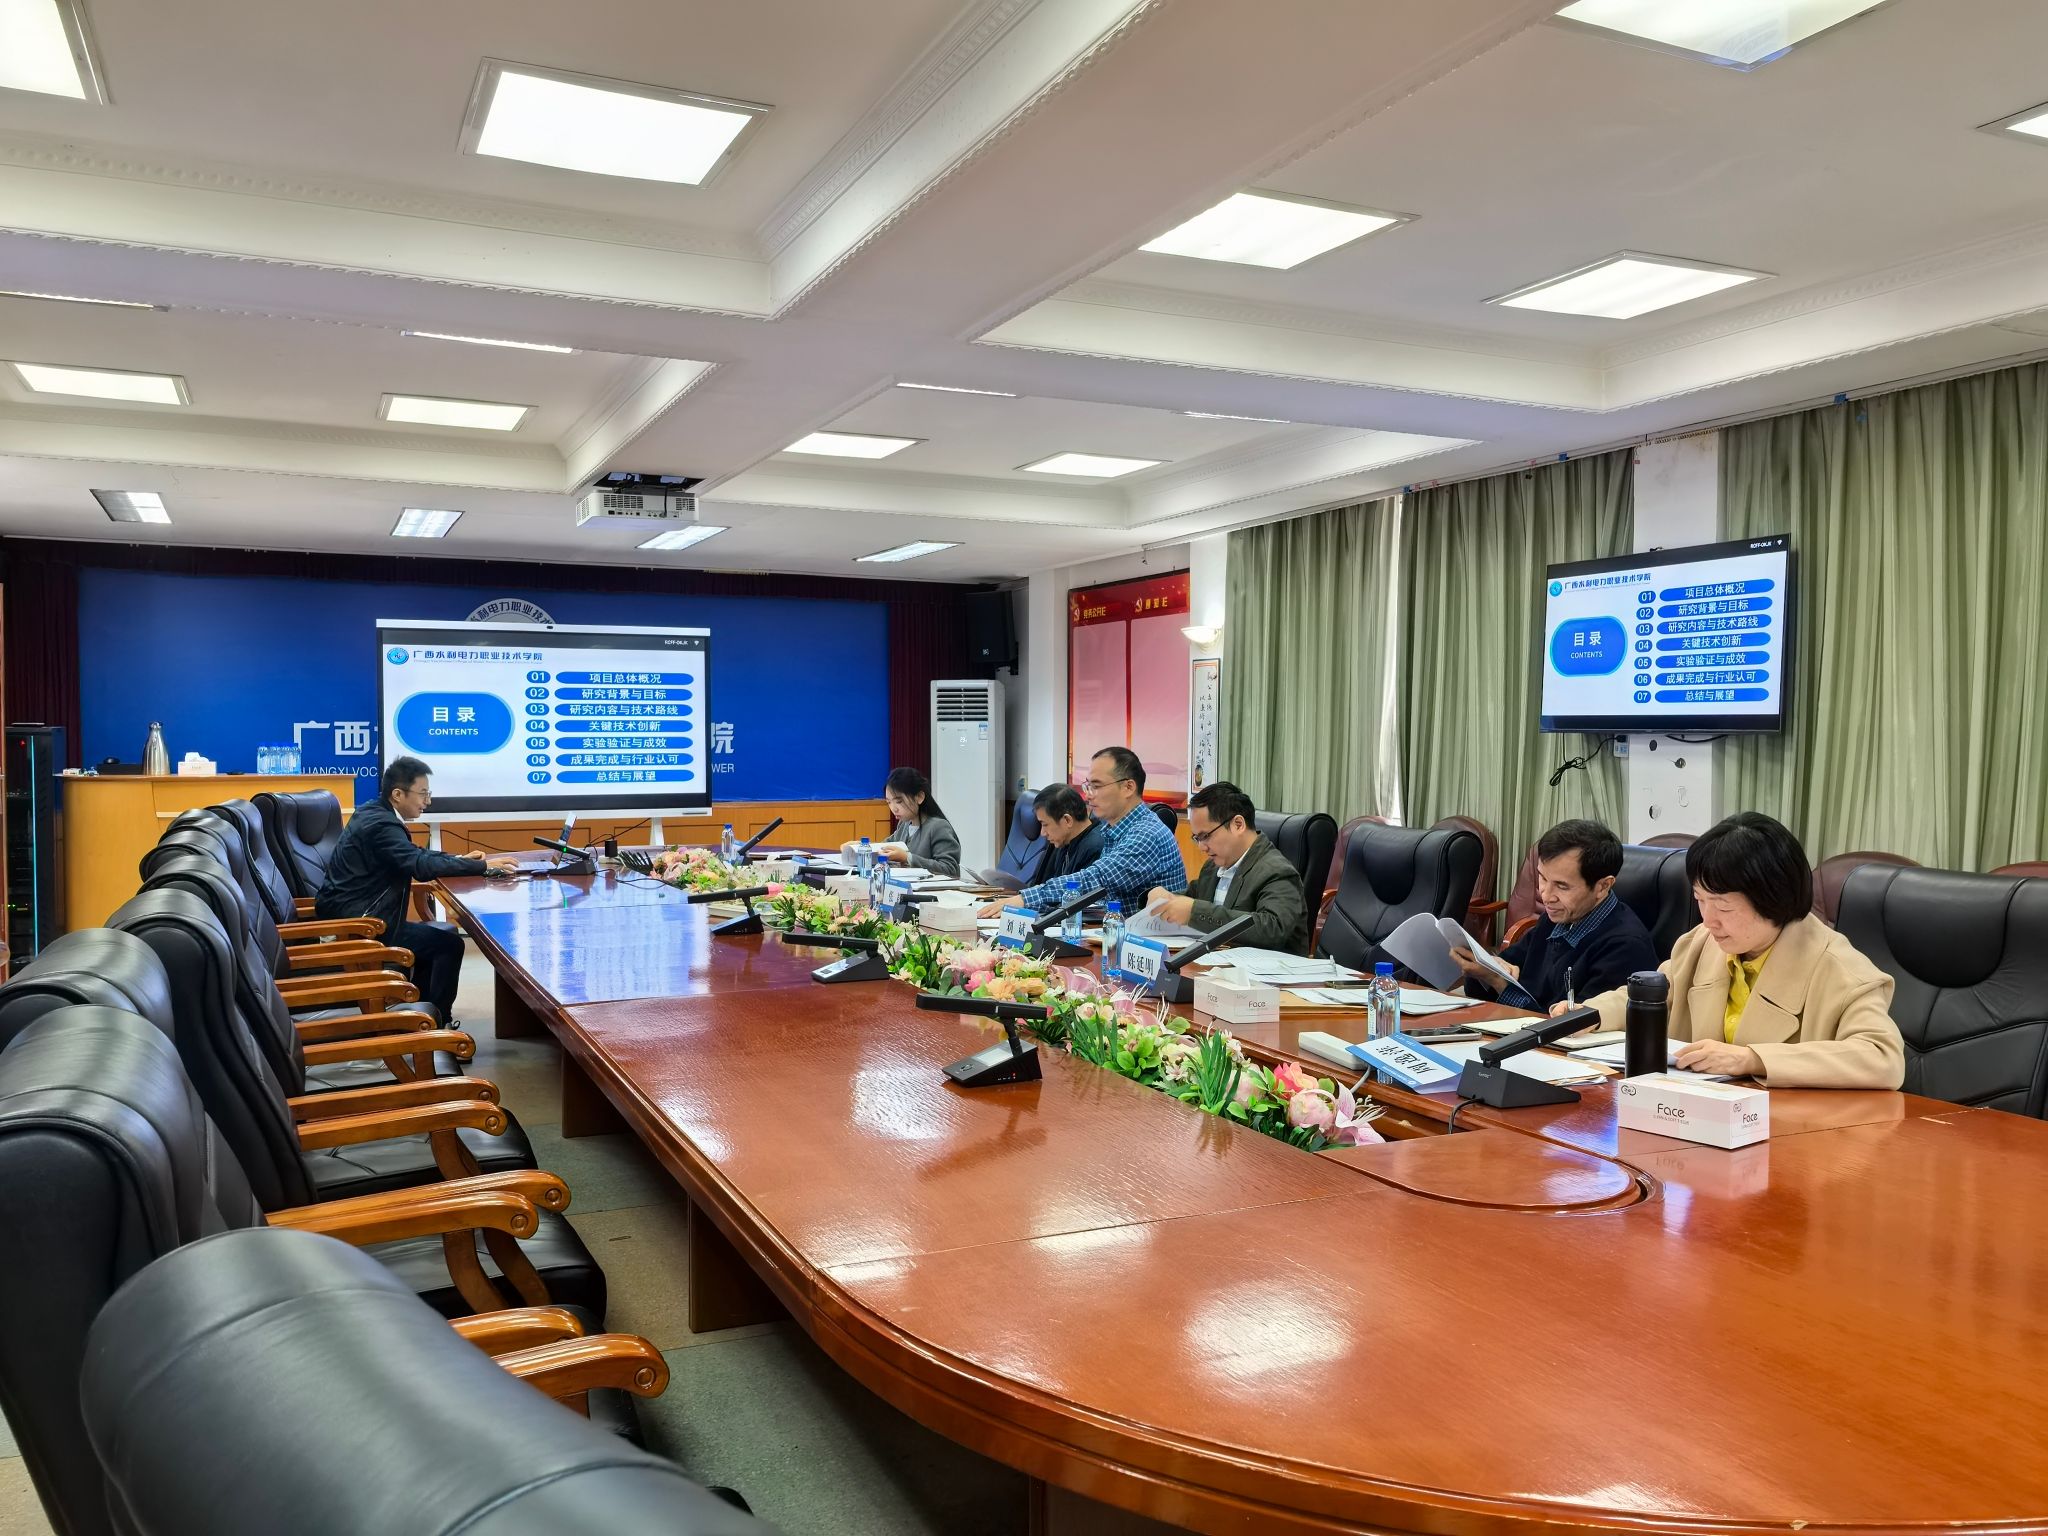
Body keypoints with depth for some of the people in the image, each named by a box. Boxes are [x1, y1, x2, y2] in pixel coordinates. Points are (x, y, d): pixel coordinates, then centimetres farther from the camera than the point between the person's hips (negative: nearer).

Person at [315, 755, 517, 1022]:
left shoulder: (374, 813, 9)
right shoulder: (381, 824, -22)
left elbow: (414, 853, 18)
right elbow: (422, 866, -32)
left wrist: (458, 859, 5)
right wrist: (484, 866, -29)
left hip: (353, 915, 10)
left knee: (439, 933, 20)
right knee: (449, 944, -5)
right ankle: (437, 1020, 8)